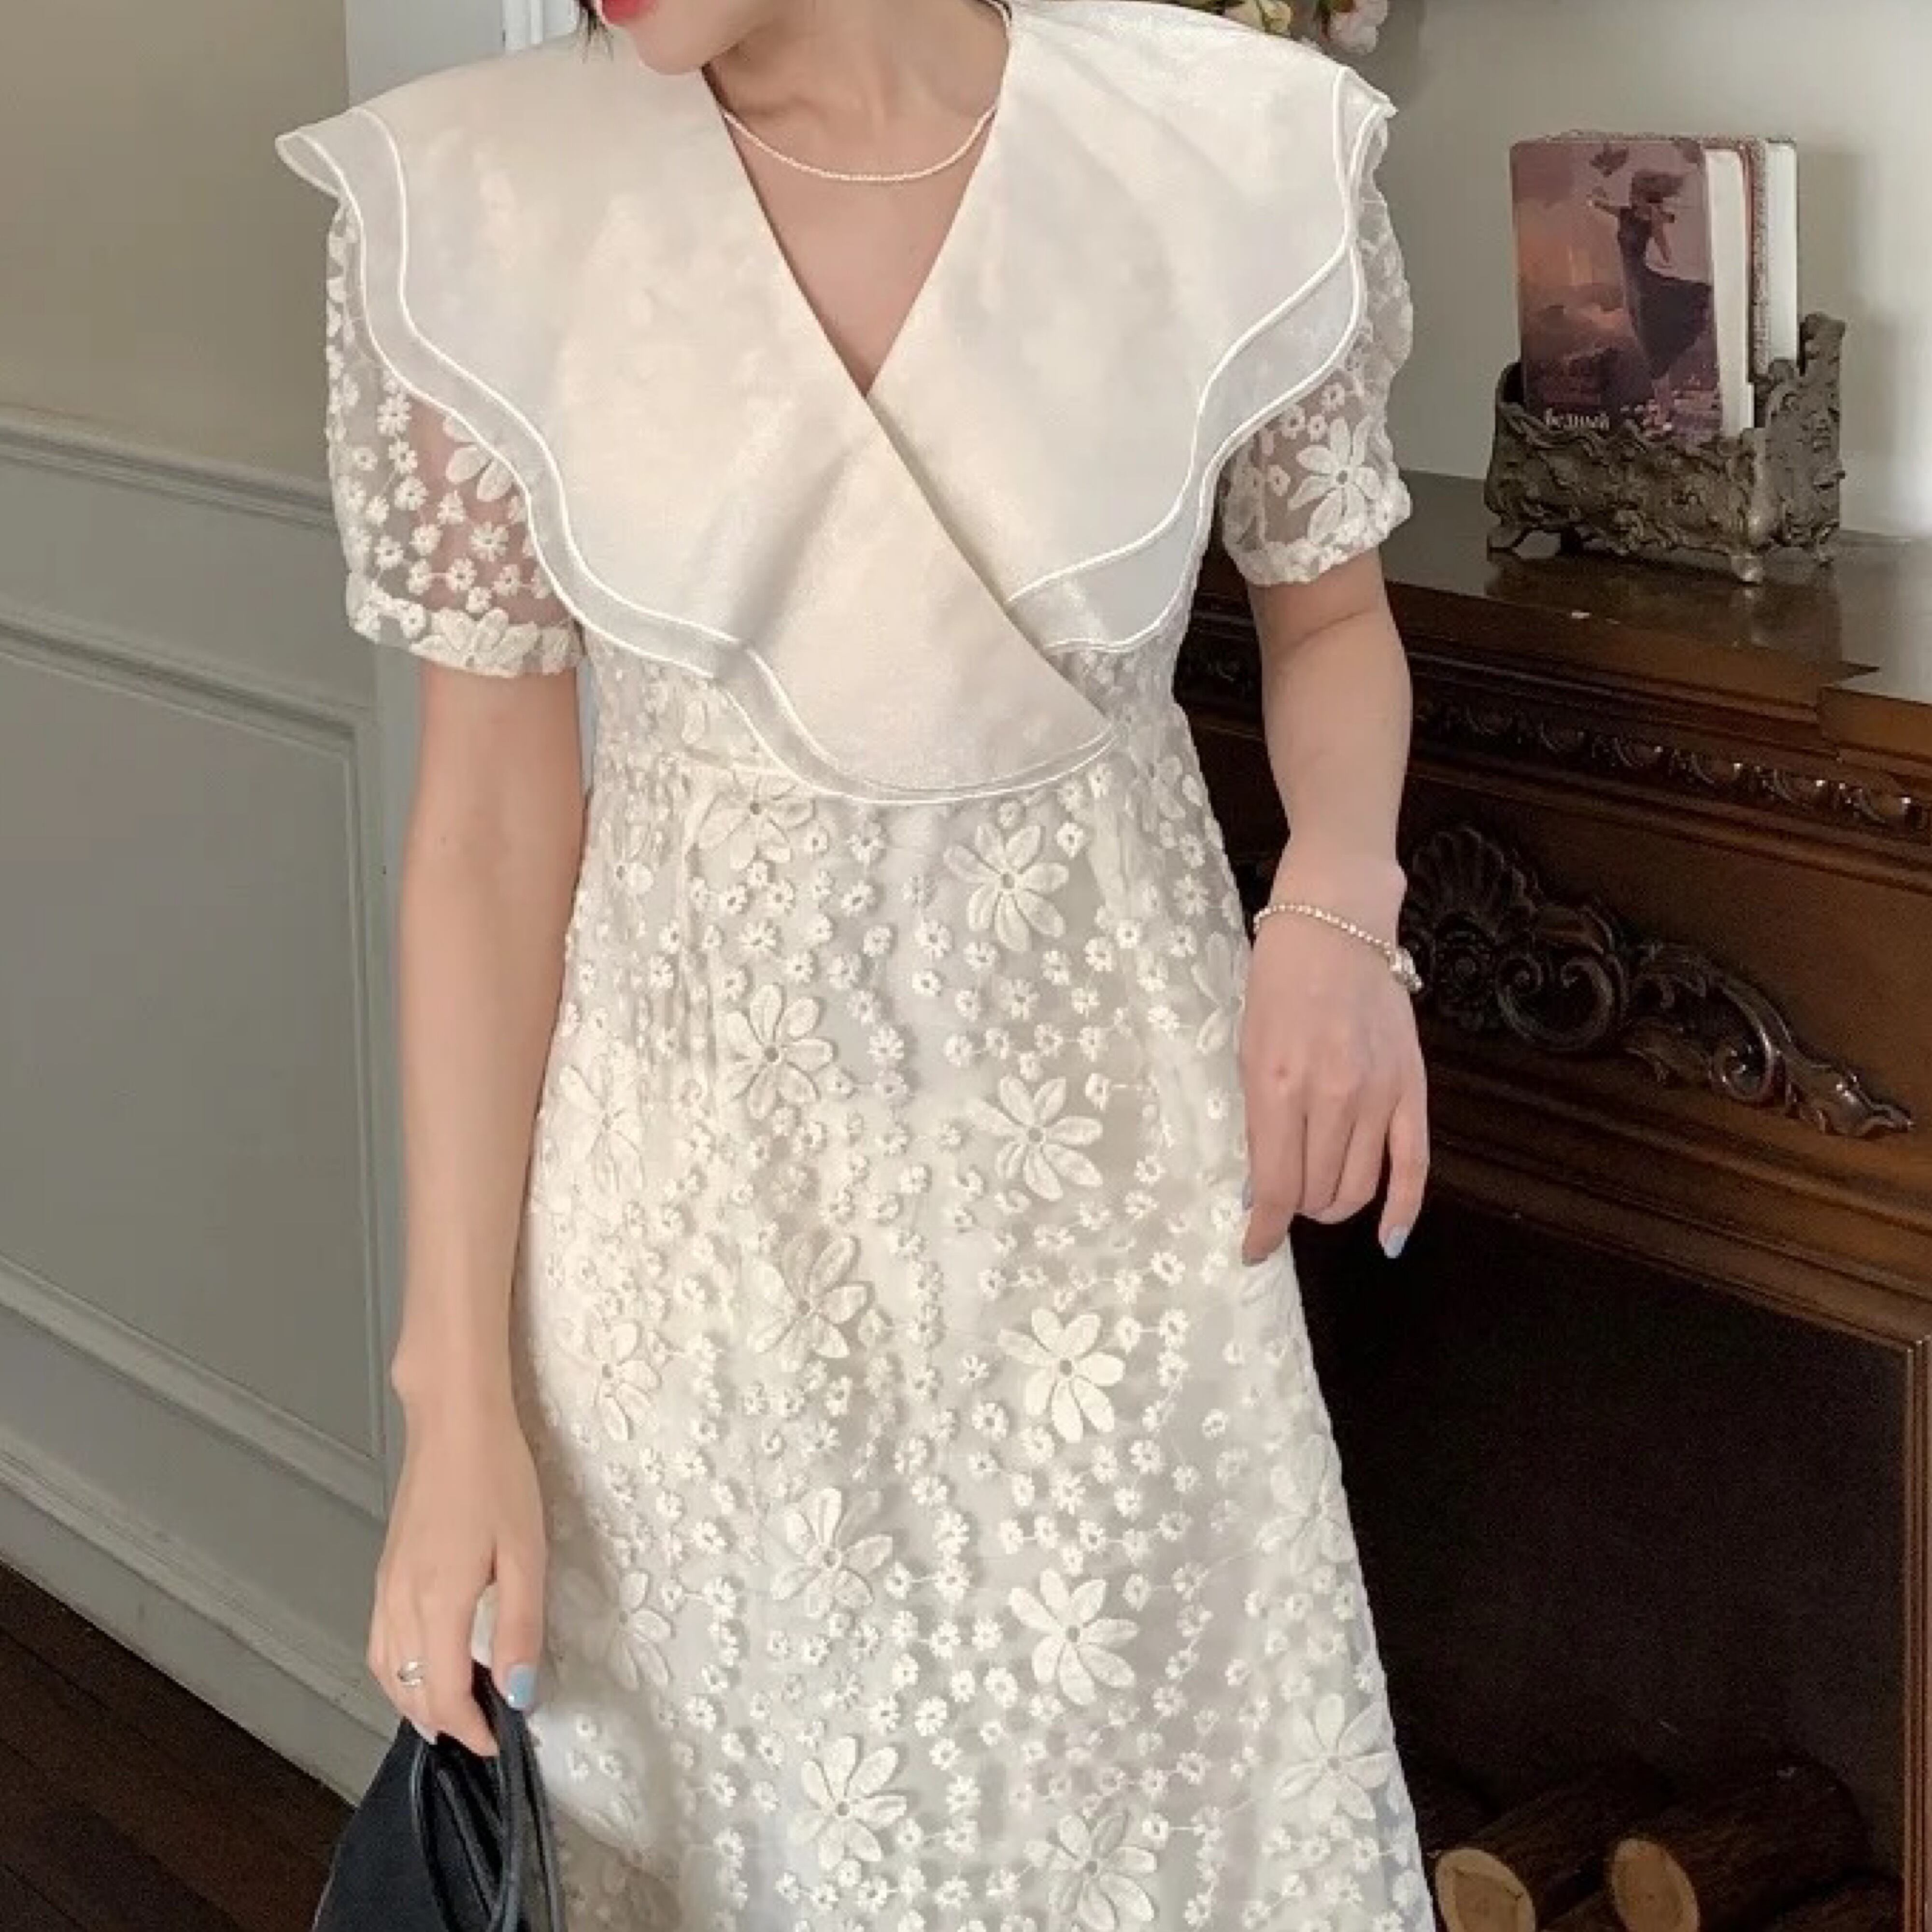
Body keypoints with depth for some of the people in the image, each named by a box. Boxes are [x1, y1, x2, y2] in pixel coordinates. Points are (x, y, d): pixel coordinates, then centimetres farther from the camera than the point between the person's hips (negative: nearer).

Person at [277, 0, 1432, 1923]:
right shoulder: (471, 209, -12)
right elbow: (490, 824, -7)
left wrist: (1337, 900, -15)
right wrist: (461, 1390, -6)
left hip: (1113, 1136, 0)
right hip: (705, 1157, 0)